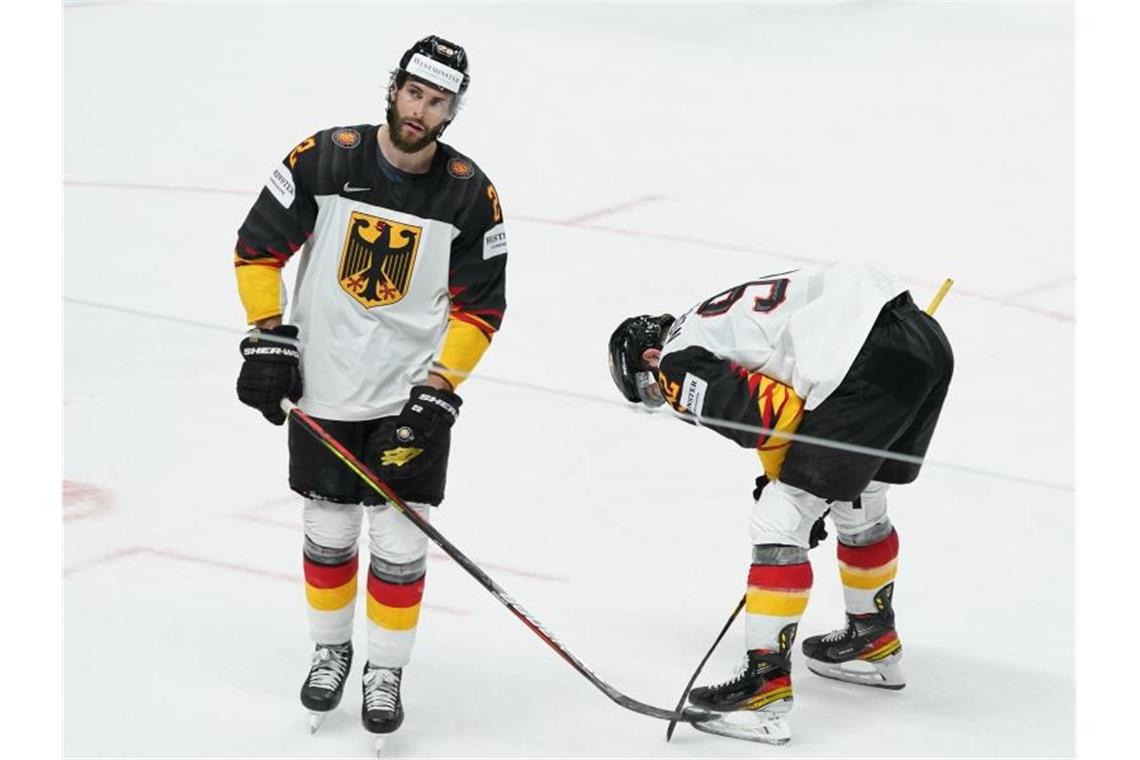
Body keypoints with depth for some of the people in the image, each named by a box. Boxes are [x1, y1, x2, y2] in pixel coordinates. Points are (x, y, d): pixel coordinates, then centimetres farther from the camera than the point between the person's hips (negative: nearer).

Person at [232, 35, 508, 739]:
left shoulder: (471, 194, -10)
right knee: (329, 529, 12)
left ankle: (386, 671, 16)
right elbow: (259, 248, 0)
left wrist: (437, 393, -12)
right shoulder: (322, 160, -10)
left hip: (413, 396, -1)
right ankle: (331, 648, 33)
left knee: (399, 541, 0)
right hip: (323, 389, 1)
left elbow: (479, 309, -4)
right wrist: (268, 339, -6)